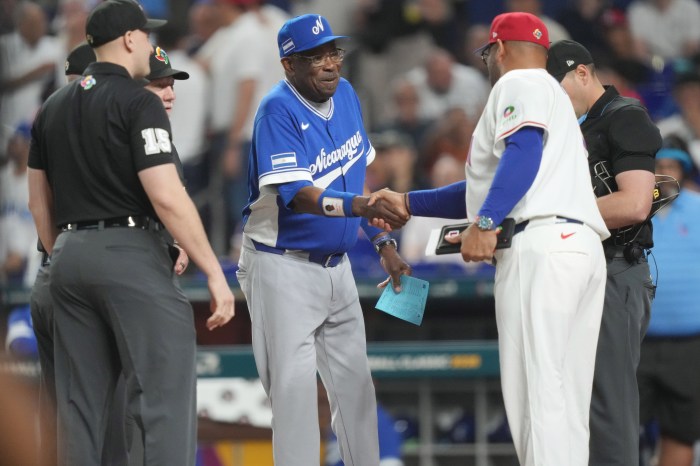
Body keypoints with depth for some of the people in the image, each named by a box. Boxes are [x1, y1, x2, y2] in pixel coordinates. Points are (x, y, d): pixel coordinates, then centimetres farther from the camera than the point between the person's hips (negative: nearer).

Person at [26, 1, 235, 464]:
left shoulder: (53, 108, 13)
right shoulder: (138, 101, -9)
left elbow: (39, 202, 17)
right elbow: (167, 197, -16)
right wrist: (215, 274, -13)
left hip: (71, 257, 7)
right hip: (131, 253, -7)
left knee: (80, 405, 9)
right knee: (167, 399, -8)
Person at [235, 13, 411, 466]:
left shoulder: (345, 94, 4)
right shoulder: (278, 111, -19)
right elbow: (295, 194, -29)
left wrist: (384, 243, 13)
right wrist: (363, 206, -43)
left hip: (337, 266, 7)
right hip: (283, 266, -7)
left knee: (355, 382, 13)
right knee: (295, 385, -8)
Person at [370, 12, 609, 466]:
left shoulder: (520, 82, 6)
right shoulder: (553, 94, 34)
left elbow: (524, 153, -14)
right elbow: (487, 188, 35)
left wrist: (484, 223, -24)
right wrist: (408, 204, 36)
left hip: (540, 246, -9)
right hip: (583, 249, 9)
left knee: (538, 394, -15)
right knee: (566, 403, 4)